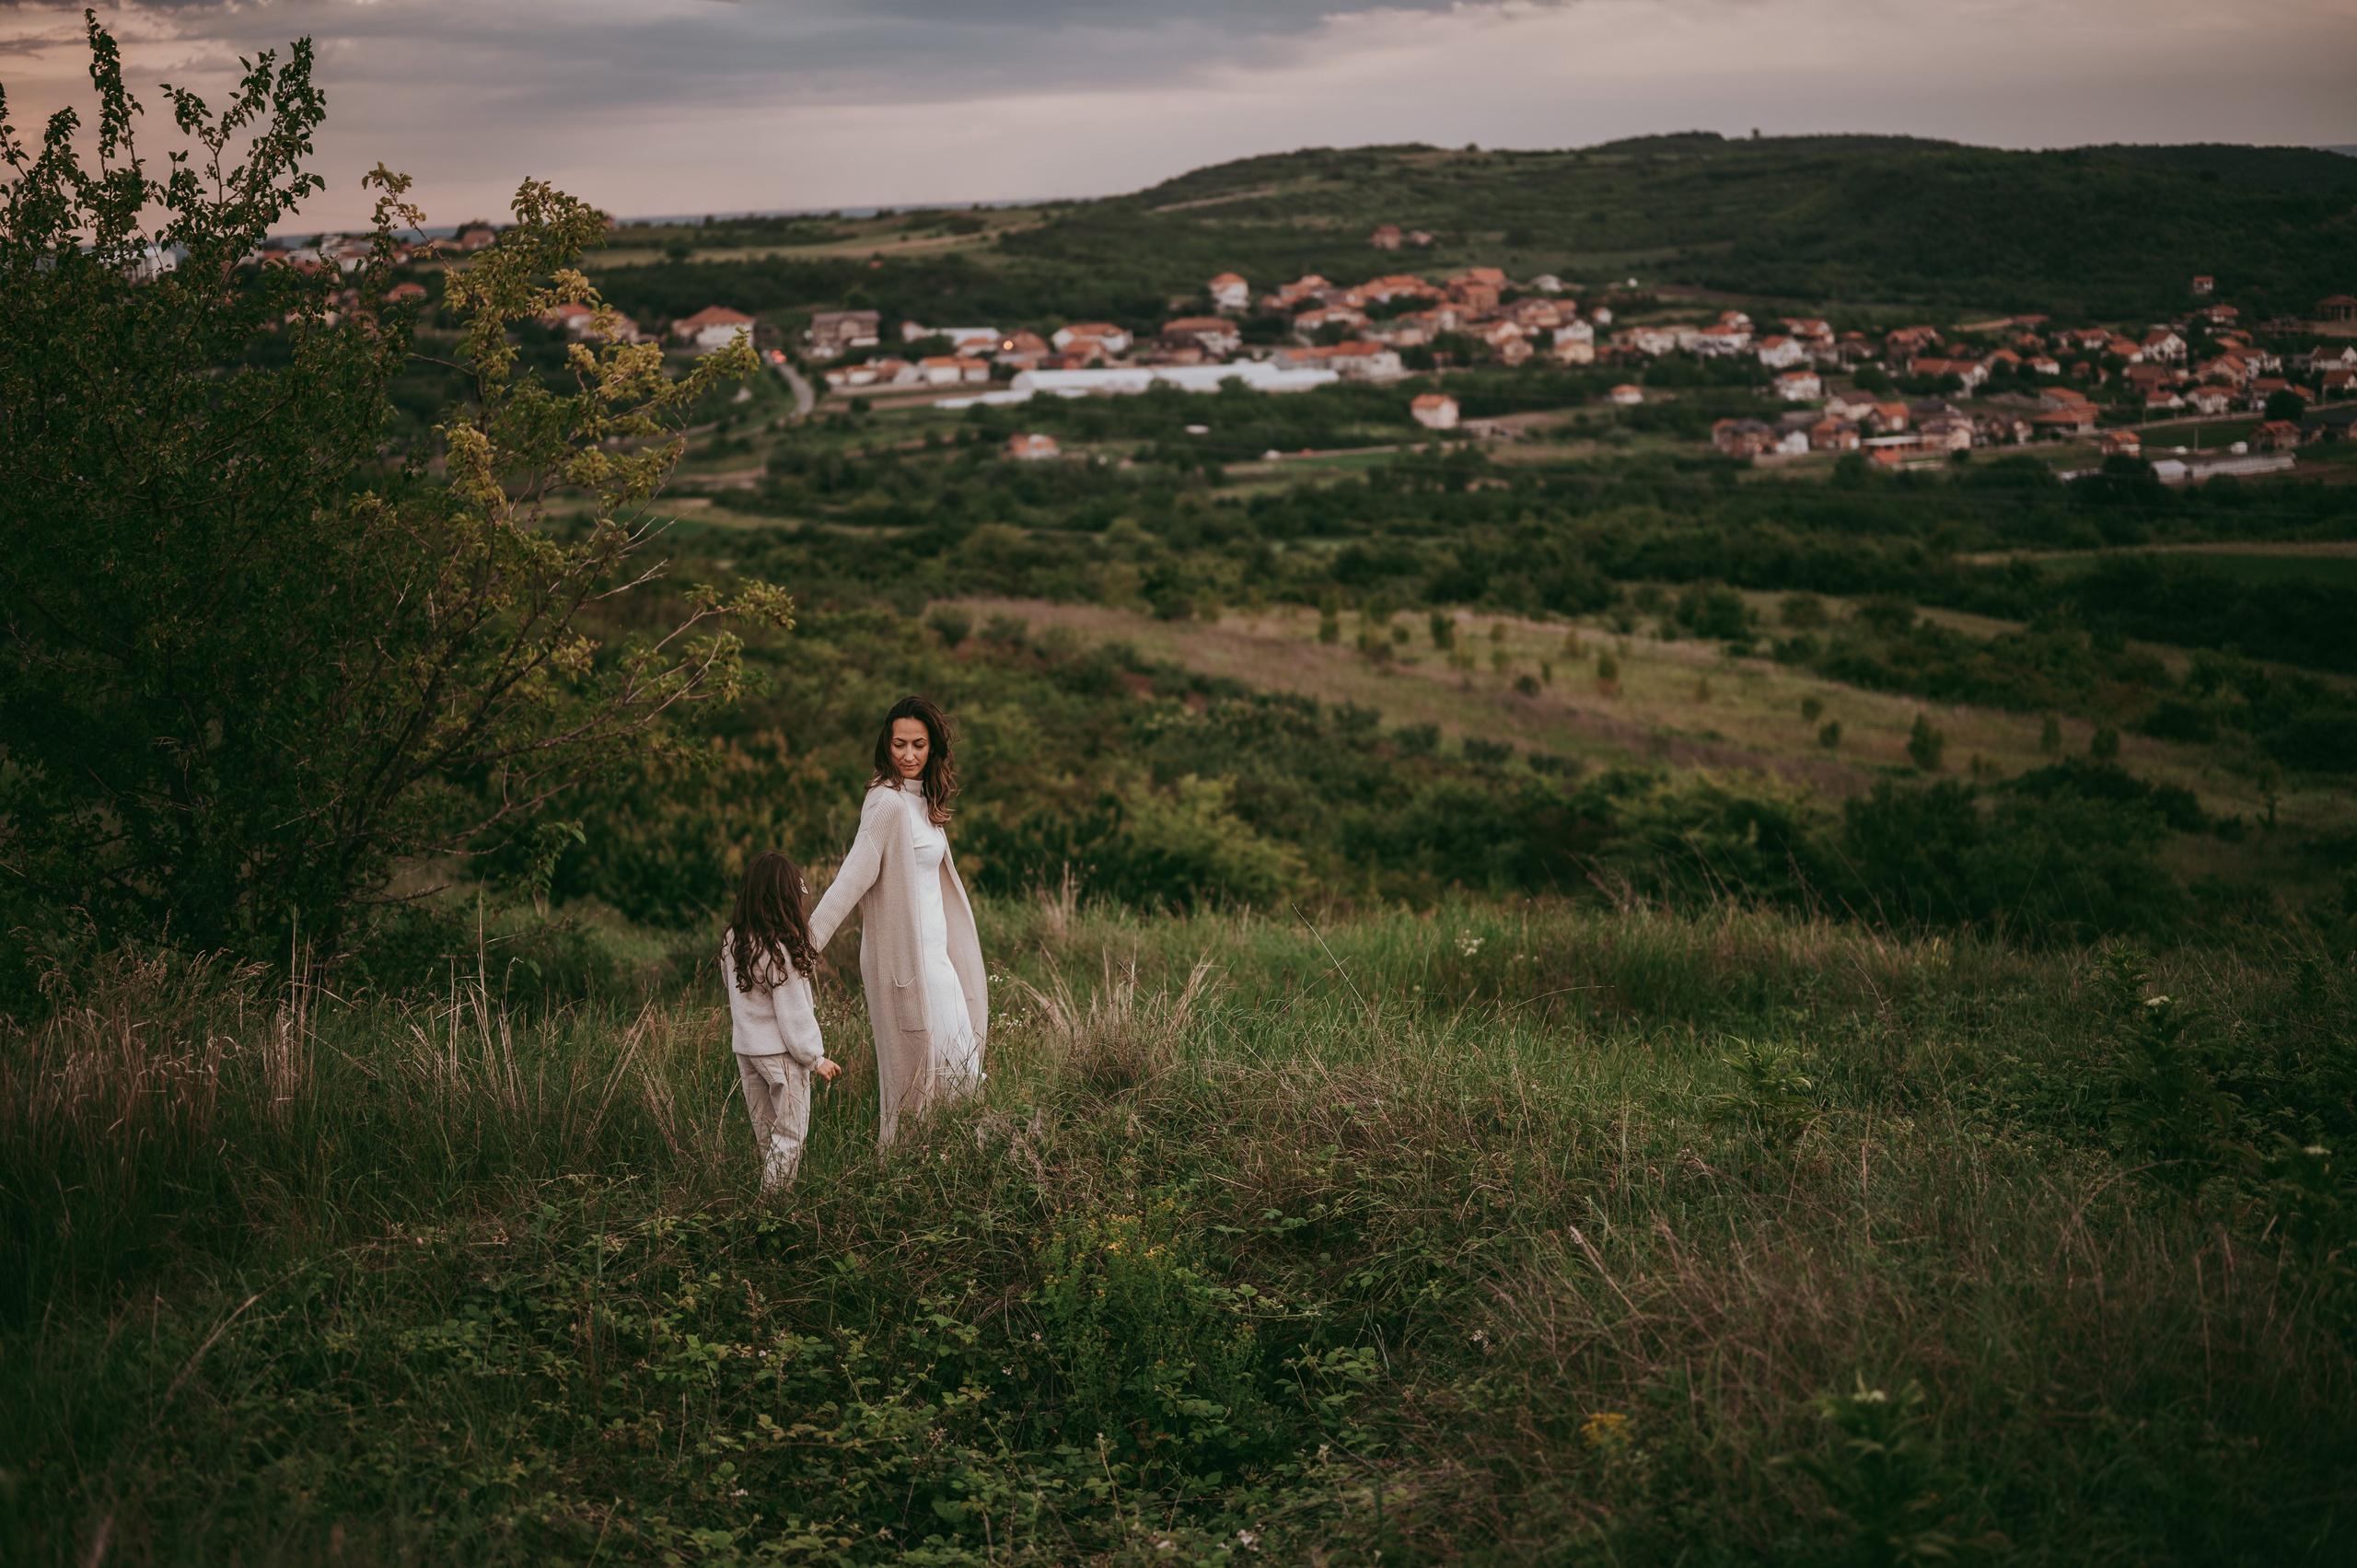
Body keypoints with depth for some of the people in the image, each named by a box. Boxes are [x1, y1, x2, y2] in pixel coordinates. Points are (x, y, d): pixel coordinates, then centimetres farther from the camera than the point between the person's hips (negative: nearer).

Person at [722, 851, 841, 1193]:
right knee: (790, 1133, 4)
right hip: (778, 1051, -7)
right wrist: (815, 1058, -8)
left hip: (744, 1048, 7)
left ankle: (765, 1196, 22)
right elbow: (793, 1012, -18)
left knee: (764, 1128, 16)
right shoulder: (781, 951, -23)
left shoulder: (733, 940, -1)